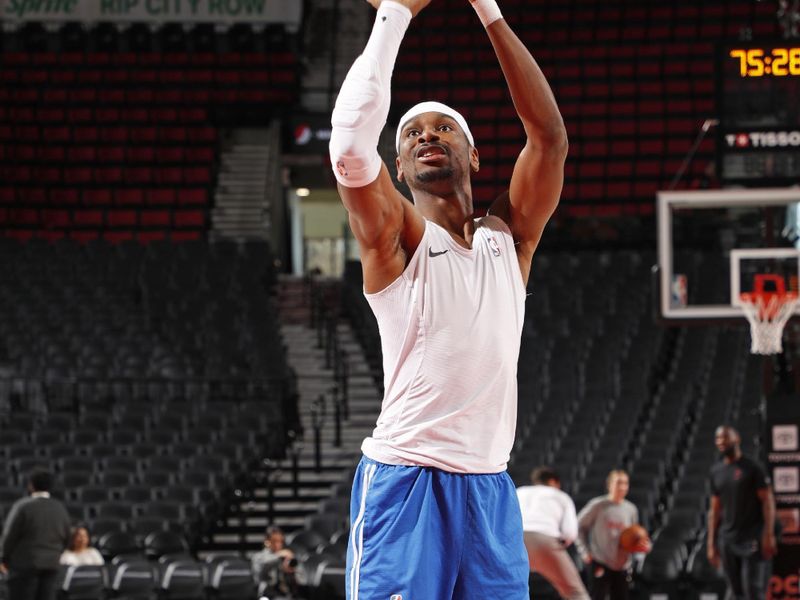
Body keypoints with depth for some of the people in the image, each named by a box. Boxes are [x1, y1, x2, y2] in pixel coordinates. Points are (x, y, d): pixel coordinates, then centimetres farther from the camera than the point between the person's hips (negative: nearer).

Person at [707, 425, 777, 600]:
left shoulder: (752, 468, -3)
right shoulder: (716, 472, 13)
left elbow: (768, 501, -6)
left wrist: (769, 535, -15)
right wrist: (711, 544, 11)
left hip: (753, 539, -5)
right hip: (728, 539, 5)